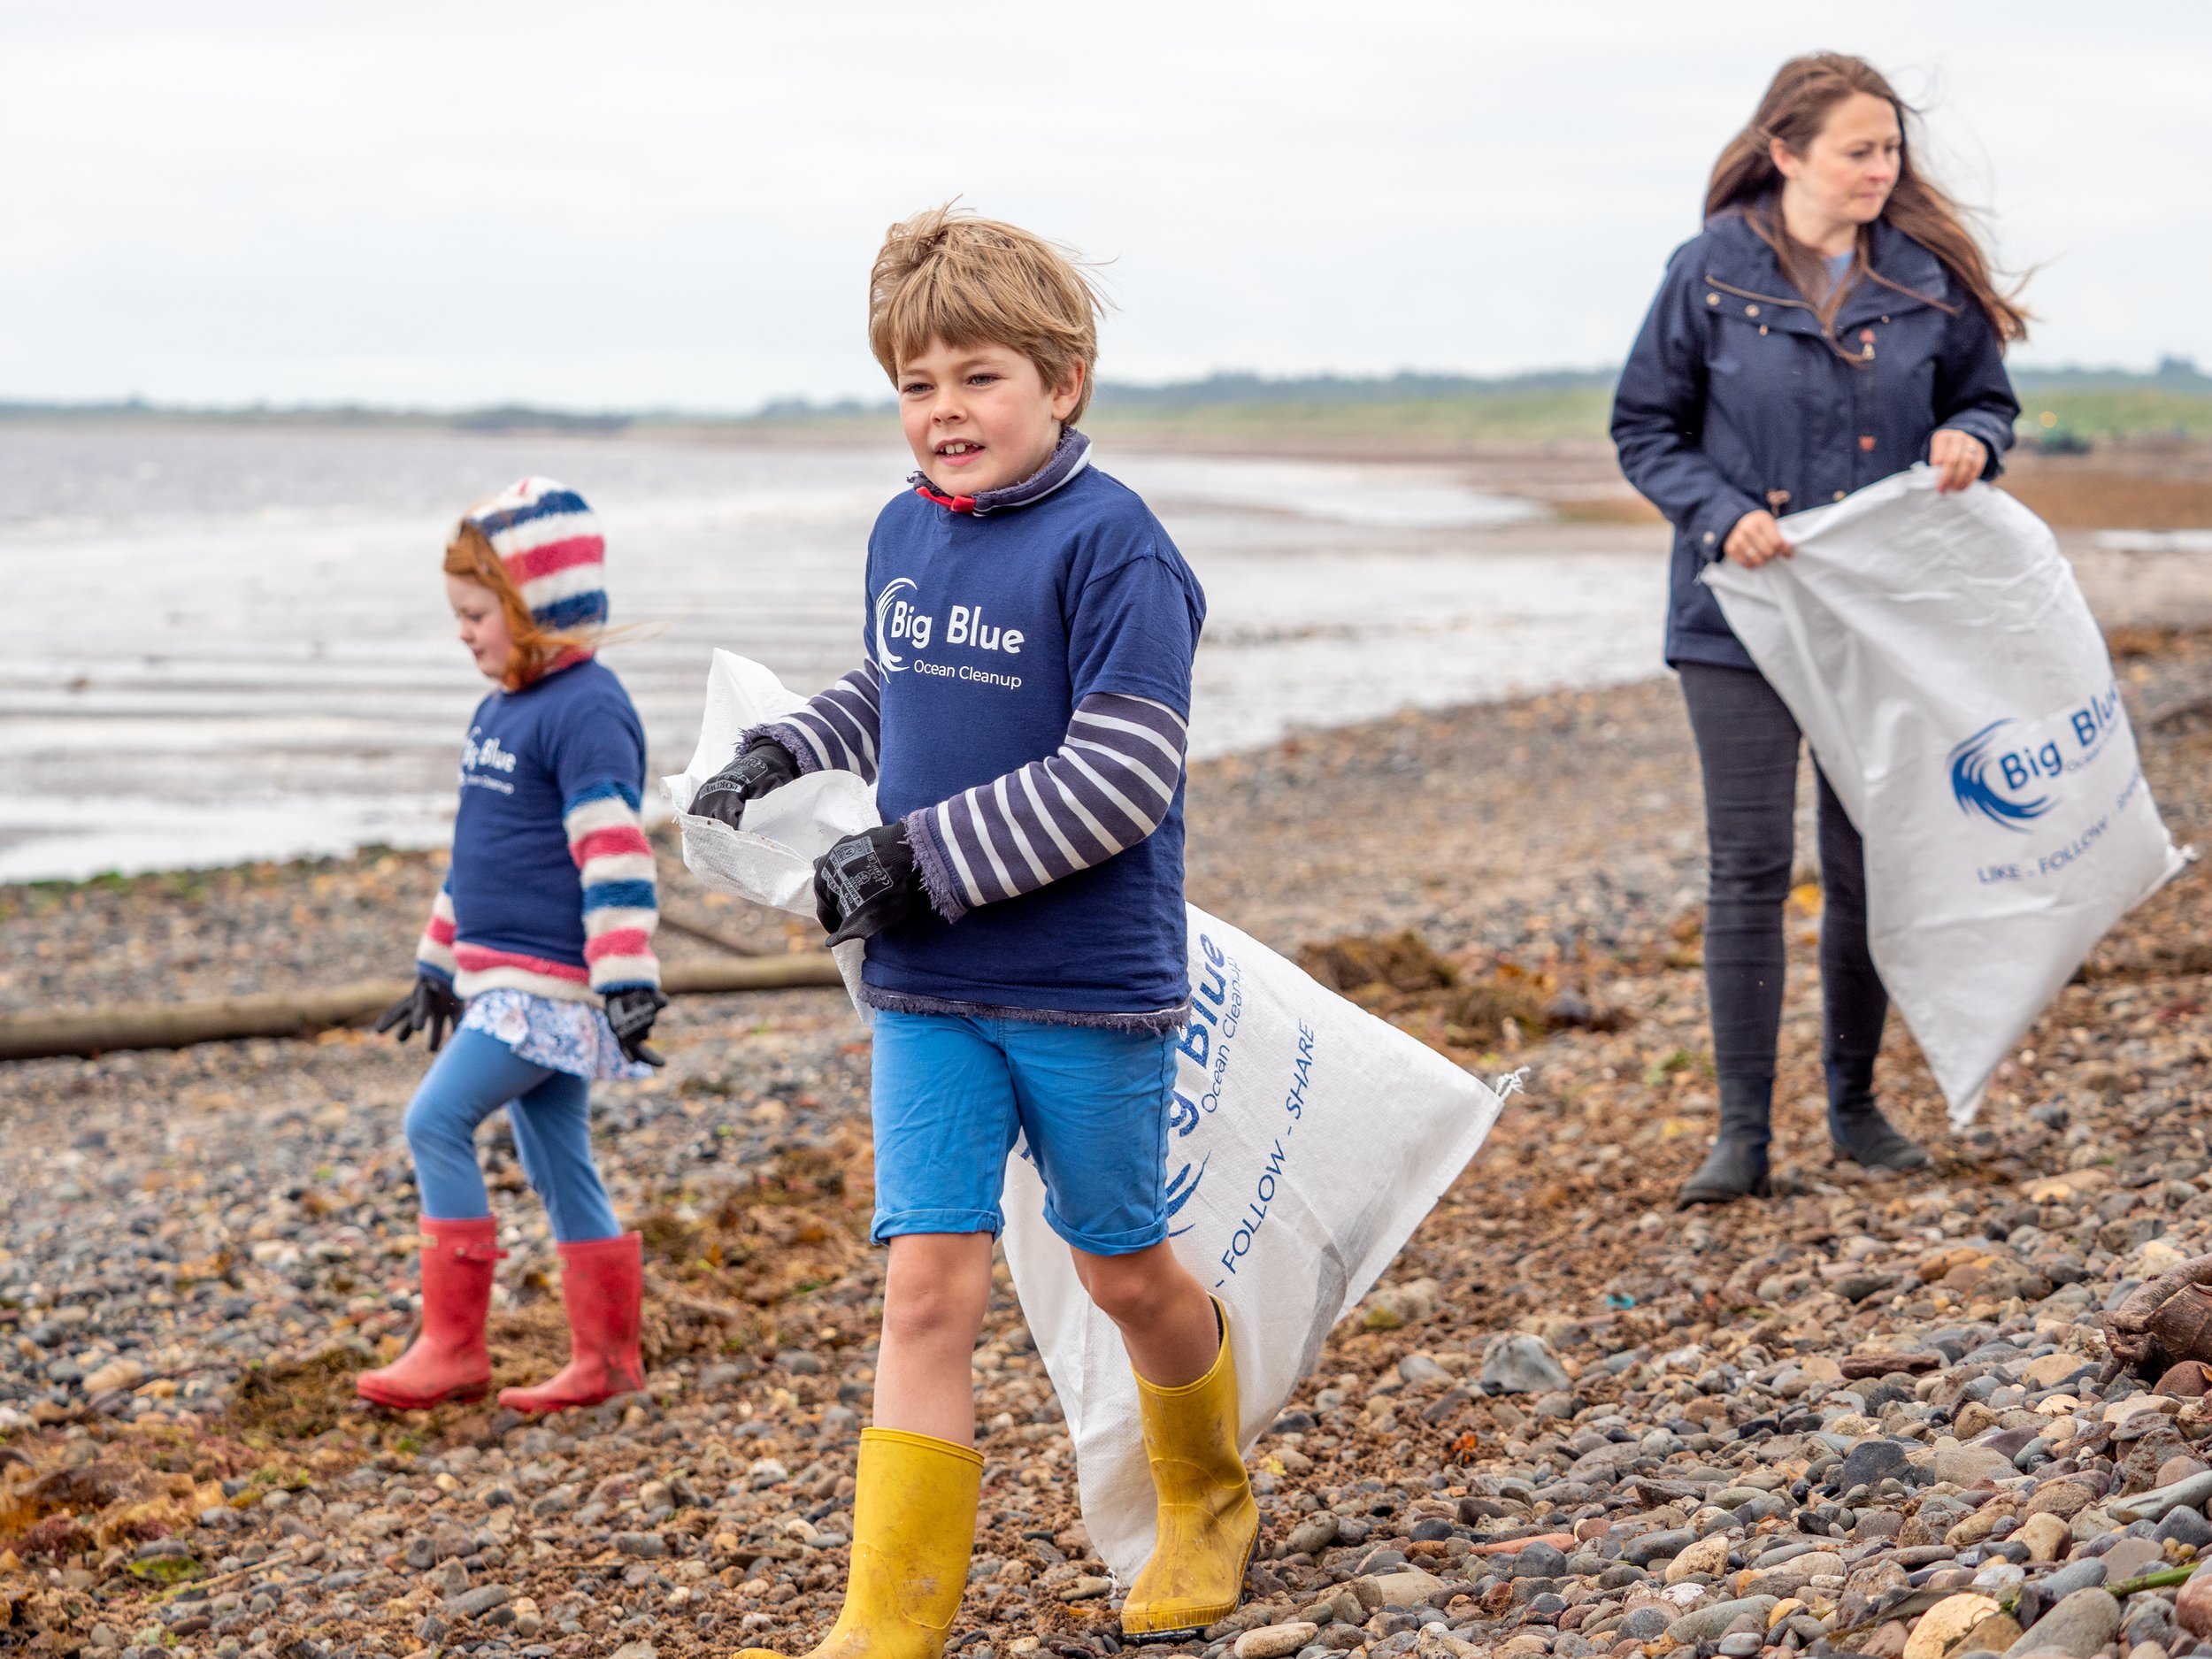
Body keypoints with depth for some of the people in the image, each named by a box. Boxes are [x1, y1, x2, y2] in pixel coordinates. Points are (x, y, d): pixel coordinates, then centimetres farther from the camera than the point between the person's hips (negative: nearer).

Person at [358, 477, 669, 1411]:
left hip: (550, 983, -10)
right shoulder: (500, 710, 16)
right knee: (555, 1160, 11)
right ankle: (605, 1359, 16)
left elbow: (615, 856, -21)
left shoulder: (585, 711, -15)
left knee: (437, 1121, -14)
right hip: (502, 977, 10)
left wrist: (628, 984, -26)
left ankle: (453, 1345, -9)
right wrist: (438, 964, 28)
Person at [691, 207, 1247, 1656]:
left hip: (1091, 989, -4)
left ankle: (1210, 1502, 41)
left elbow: (1121, 775, -20)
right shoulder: (903, 535, 6)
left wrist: (921, 861, -20)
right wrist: (797, 749, 6)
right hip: (928, 989, 4)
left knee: (1123, 1270, 13)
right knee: (929, 1278, -4)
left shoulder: (1112, 545, -15)